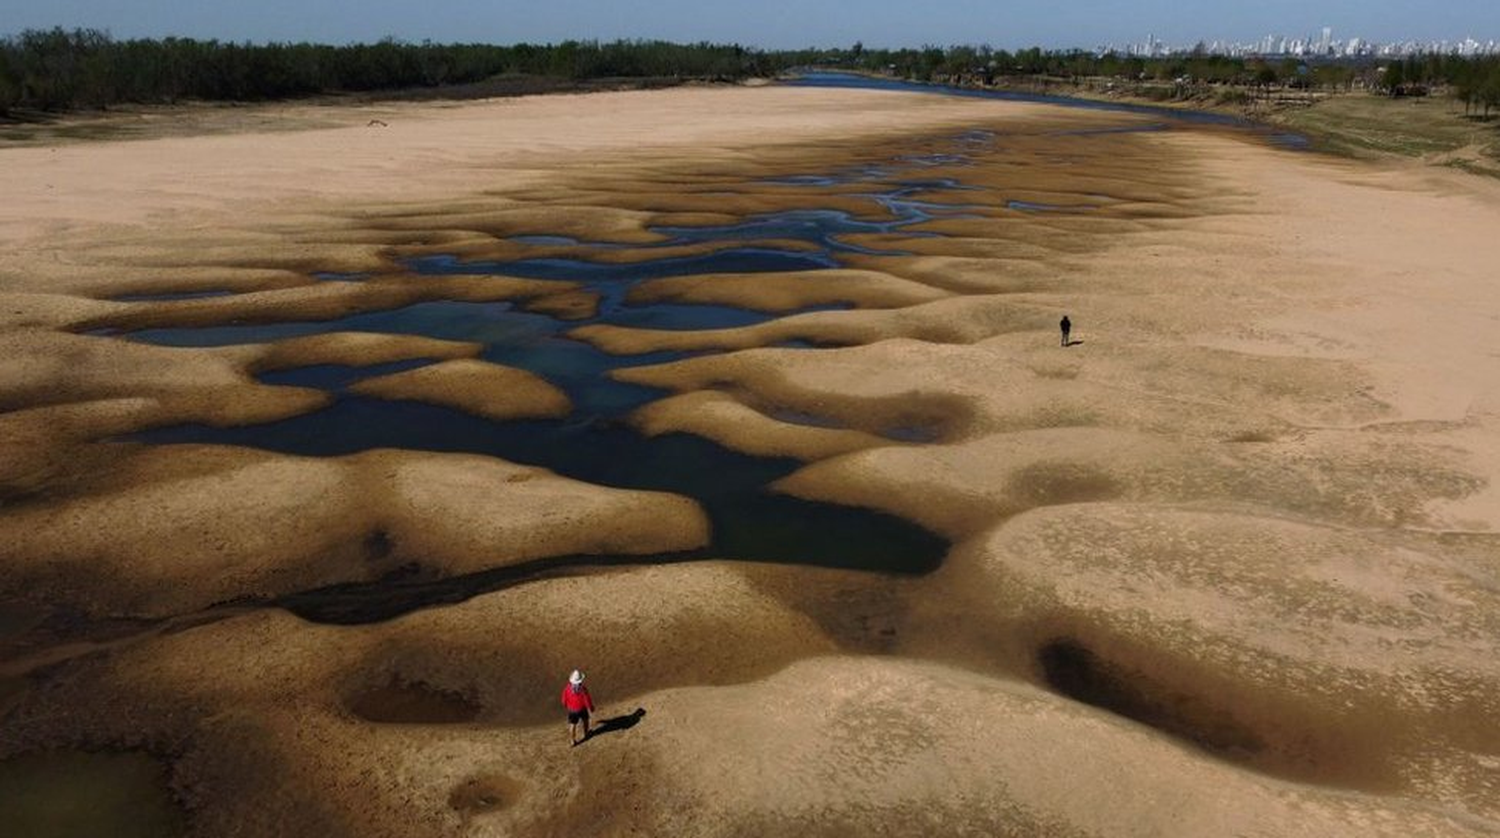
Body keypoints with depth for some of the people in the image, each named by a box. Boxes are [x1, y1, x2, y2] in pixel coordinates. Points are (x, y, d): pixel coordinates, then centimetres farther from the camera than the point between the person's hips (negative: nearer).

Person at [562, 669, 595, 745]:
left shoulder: (567, 688, -24)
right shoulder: (583, 689, -33)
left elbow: (564, 698, -7)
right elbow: (587, 700, -22)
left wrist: (565, 704, 15)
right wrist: (591, 708, -2)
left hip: (571, 709, 1)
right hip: (582, 709, -1)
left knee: (572, 725, 17)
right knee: (585, 720, 28)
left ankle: (573, 740, 25)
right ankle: (586, 734, 49)